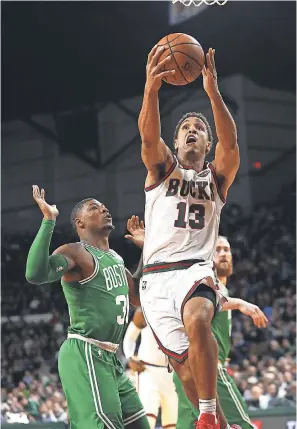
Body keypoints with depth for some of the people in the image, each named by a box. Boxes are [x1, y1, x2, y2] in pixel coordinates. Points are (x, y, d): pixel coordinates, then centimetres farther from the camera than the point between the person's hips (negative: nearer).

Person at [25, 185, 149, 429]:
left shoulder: (115, 258, 18)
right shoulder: (76, 253, -10)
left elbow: (138, 296, 30)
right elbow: (36, 274, -29)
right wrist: (48, 220, -27)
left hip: (109, 358, 9)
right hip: (85, 355, -9)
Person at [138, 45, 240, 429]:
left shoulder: (216, 177, 13)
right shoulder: (162, 169, 12)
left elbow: (231, 143, -9)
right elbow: (148, 136, -10)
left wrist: (213, 93, -24)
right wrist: (151, 89, -30)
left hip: (195, 269, -2)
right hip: (155, 275, 2)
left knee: (197, 322, -33)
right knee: (183, 360, 0)